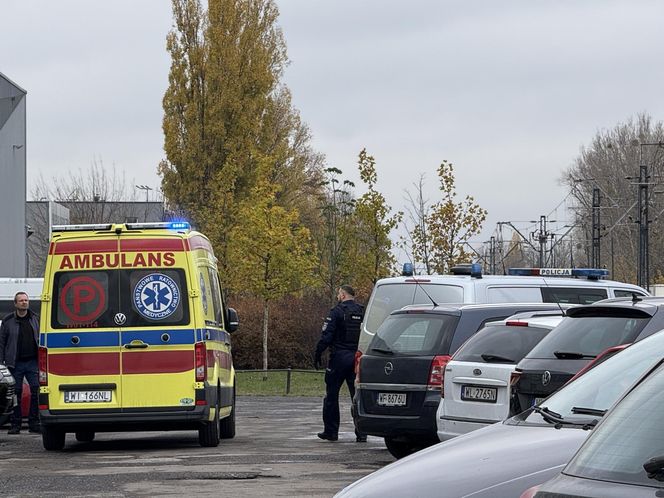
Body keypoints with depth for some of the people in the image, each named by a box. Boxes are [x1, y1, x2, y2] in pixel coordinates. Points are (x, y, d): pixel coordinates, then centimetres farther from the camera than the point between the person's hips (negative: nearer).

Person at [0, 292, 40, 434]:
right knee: (15, 393, 1)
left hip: (32, 362, 2)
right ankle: (15, 424, 8)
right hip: (15, 363, -2)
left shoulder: (35, 319, 9)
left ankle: (34, 423, 1)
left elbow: (40, 339, 14)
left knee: (36, 391, -5)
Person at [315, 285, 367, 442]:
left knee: (332, 395, 6)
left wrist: (317, 355, -4)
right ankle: (361, 433, 1)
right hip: (358, 357, 4)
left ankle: (331, 431, 8)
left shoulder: (336, 312, -8)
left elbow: (326, 336, -13)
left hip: (339, 357, -4)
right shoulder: (363, 312, 8)